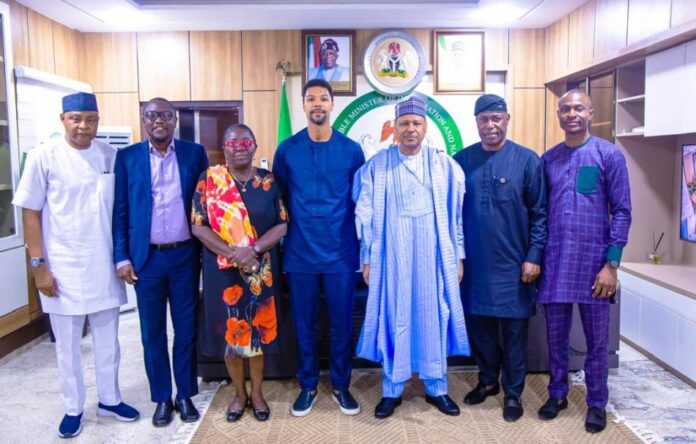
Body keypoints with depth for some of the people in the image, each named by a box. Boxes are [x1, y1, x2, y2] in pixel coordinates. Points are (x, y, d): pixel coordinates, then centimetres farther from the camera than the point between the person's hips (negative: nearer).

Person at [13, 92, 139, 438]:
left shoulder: (110, 156, 0)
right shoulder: (43, 156, -8)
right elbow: (30, 213, -6)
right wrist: (38, 265, -9)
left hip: (105, 266, 3)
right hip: (63, 267, -3)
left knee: (108, 339, 15)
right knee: (67, 344, 11)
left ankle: (109, 399, 33)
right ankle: (73, 409, 29)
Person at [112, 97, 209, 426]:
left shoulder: (195, 153, 3)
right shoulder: (127, 157, 3)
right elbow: (120, 211, 2)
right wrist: (122, 257, -4)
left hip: (185, 255, 0)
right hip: (146, 258, 0)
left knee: (186, 329, 9)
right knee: (152, 332, 9)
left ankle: (185, 395, 25)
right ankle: (162, 398, 25)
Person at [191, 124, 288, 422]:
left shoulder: (268, 181, 0)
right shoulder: (208, 180, -2)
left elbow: (282, 224, -3)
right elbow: (198, 226, -6)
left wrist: (252, 250, -19)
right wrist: (232, 253, -18)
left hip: (261, 270, 0)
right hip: (222, 270, 0)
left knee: (258, 330, 9)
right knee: (229, 331, 9)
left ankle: (257, 392, 28)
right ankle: (239, 393, 28)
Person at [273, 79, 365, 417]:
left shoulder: (351, 150, 0)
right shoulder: (286, 150, 1)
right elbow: (278, 200, 8)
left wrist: (361, 244, 5)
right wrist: (283, 240, 7)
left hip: (341, 253, 0)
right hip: (300, 254, 1)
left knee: (342, 324, 9)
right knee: (304, 325, 11)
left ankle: (341, 386, 27)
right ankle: (307, 386, 28)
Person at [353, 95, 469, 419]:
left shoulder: (444, 165, 3)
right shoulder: (376, 166, 1)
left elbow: (456, 213, 5)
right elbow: (365, 215, 2)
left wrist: (459, 256, 4)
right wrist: (367, 258, 0)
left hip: (434, 254, 1)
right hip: (392, 255, -1)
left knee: (434, 317, 9)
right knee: (394, 318, 6)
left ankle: (436, 387, 25)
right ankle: (392, 389, 21)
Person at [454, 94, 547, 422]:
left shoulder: (527, 160, -4)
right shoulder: (462, 160, 4)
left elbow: (540, 213, -3)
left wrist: (534, 256, -9)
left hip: (513, 264, -2)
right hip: (474, 263, 3)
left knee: (514, 330, 7)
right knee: (479, 326, 13)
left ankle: (513, 393, 23)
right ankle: (487, 381, 33)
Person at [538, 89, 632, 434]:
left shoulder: (609, 154, -2)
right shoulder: (548, 159, 8)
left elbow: (621, 212, -4)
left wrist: (611, 264, -10)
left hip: (594, 261, -3)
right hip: (555, 262, 3)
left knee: (596, 339, 8)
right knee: (555, 336, 12)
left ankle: (597, 403, 24)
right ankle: (557, 394, 29)